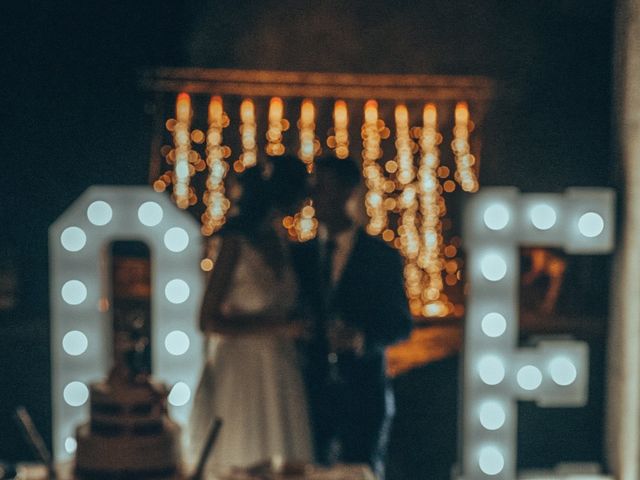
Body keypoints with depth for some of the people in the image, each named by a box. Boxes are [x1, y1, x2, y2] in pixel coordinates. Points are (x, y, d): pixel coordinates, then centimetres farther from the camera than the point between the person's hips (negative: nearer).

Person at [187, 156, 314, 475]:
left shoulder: (278, 241, 8)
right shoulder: (237, 243, -12)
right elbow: (209, 321, -14)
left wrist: (296, 325, 1)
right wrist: (275, 327, -17)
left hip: (281, 373, 7)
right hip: (243, 373, -7)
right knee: (244, 467, 2)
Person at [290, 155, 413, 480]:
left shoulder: (381, 255, 2)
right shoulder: (300, 255, 10)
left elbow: (400, 324, 1)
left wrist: (361, 338, -16)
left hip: (363, 390, -2)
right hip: (312, 388, 2)